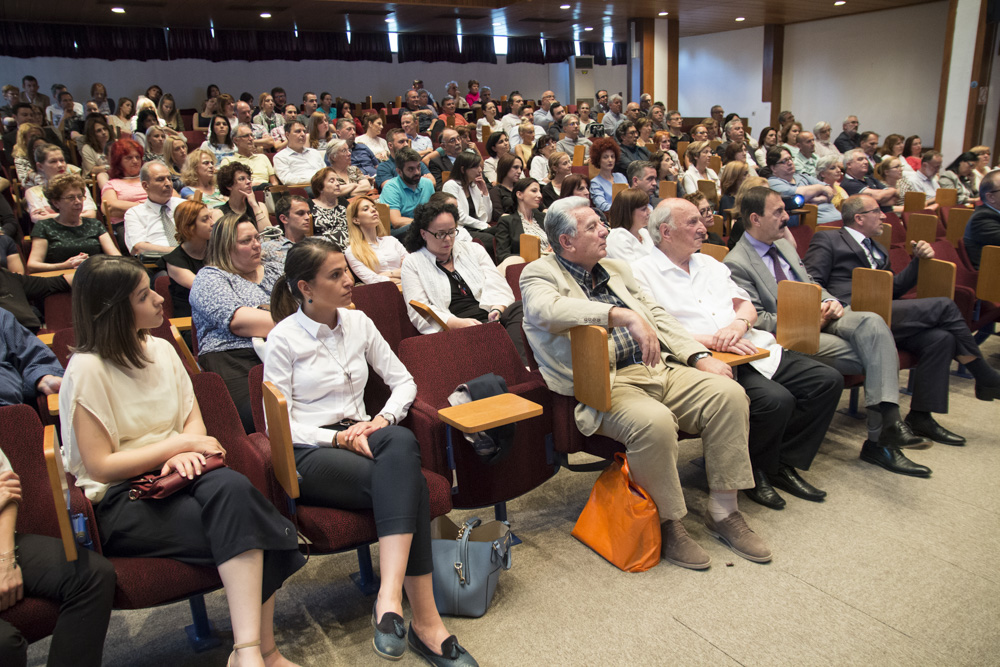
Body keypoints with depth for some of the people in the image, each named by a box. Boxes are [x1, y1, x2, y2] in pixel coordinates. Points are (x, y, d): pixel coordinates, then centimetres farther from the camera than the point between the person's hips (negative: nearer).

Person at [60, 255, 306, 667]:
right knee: (243, 523, -29)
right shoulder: (88, 370, -9)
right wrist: (180, 444, -12)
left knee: (233, 487, -31)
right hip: (119, 501, -5)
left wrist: (186, 454, -11)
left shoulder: (161, 350, 12)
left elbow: (194, 420, 12)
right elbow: (101, 467, -12)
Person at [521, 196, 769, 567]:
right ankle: (668, 524, -10)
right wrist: (624, 314, -32)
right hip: (603, 385, -7)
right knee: (654, 422, -34)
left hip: (657, 369, 7)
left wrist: (700, 356, 8)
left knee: (728, 394, -13)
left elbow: (657, 317, 23)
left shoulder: (616, 270, 23)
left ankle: (723, 511, 0)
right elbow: (550, 308, -23)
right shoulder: (539, 274, 1)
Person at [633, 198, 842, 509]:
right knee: (776, 399, -29)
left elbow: (746, 305, 20)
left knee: (828, 380, -4)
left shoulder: (709, 263, 24)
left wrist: (738, 324, -5)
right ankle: (756, 472, -1)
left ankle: (785, 464, 7)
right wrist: (711, 340, -18)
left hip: (753, 349, 8)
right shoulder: (643, 272, -1)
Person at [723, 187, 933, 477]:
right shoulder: (737, 263, -9)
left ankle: (887, 418, -30)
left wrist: (830, 301, 2)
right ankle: (879, 440, -11)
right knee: (870, 357, -22)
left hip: (819, 315, 8)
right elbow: (756, 319, -14)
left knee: (872, 322, -24)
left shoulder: (783, 245, 19)